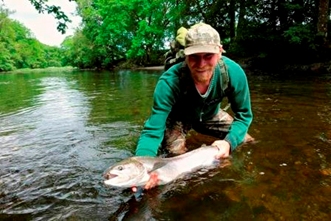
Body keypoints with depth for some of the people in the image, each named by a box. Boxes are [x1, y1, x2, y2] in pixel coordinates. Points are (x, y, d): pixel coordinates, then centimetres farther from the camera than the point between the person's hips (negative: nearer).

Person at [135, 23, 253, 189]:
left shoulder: (234, 73, -32)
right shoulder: (169, 82, -40)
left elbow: (243, 115, -17)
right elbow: (153, 130, -39)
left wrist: (229, 142, -36)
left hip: (210, 115, 3)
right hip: (178, 118, -2)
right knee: (175, 152, -25)